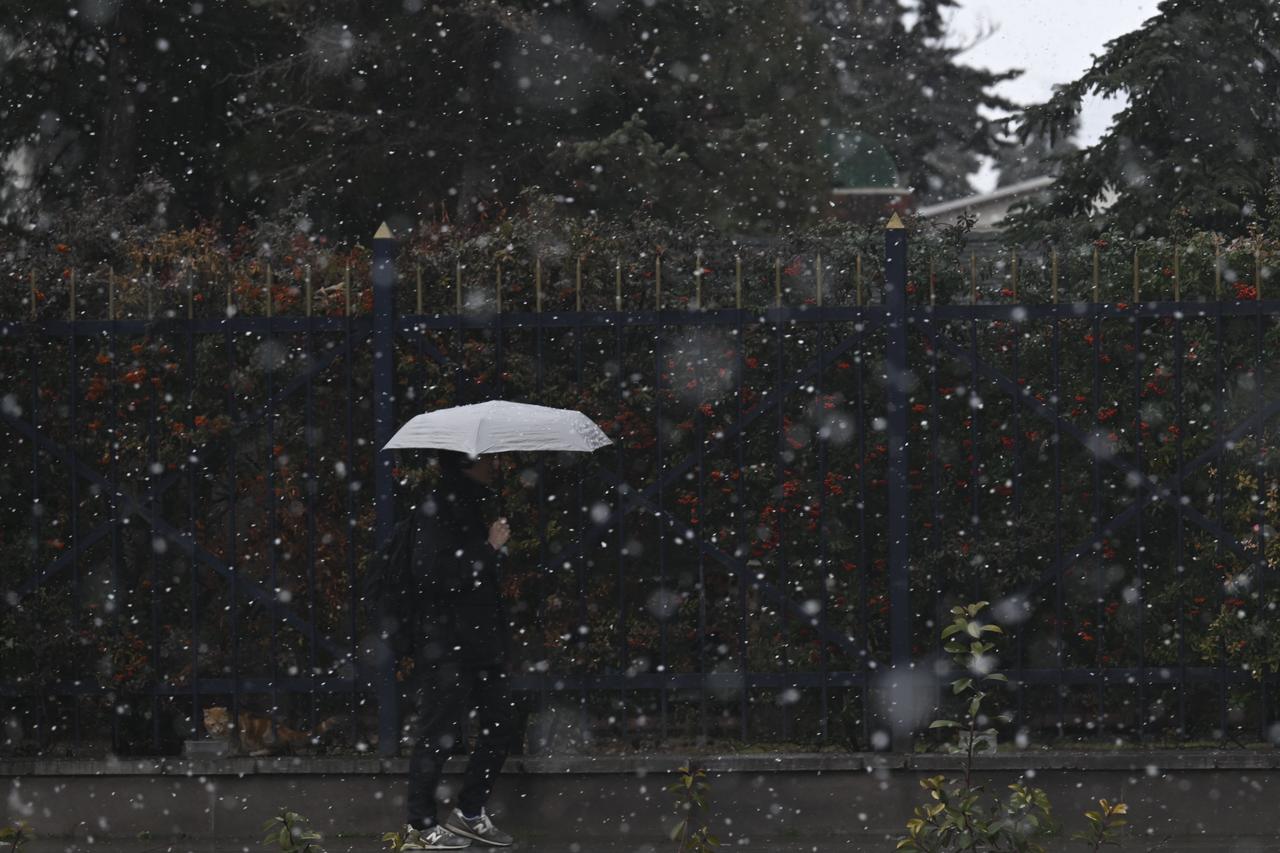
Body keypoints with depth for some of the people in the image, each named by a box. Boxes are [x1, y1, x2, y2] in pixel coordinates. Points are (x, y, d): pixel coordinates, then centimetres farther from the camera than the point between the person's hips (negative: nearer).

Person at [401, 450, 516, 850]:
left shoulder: (472, 506, 17)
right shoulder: (435, 510, -13)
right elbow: (435, 574, -24)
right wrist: (489, 548, -19)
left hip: (479, 644, 10)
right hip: (447, 646, -10)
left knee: (500, 724, 11)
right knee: (438, 734, -4)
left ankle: (469, 813, 21)